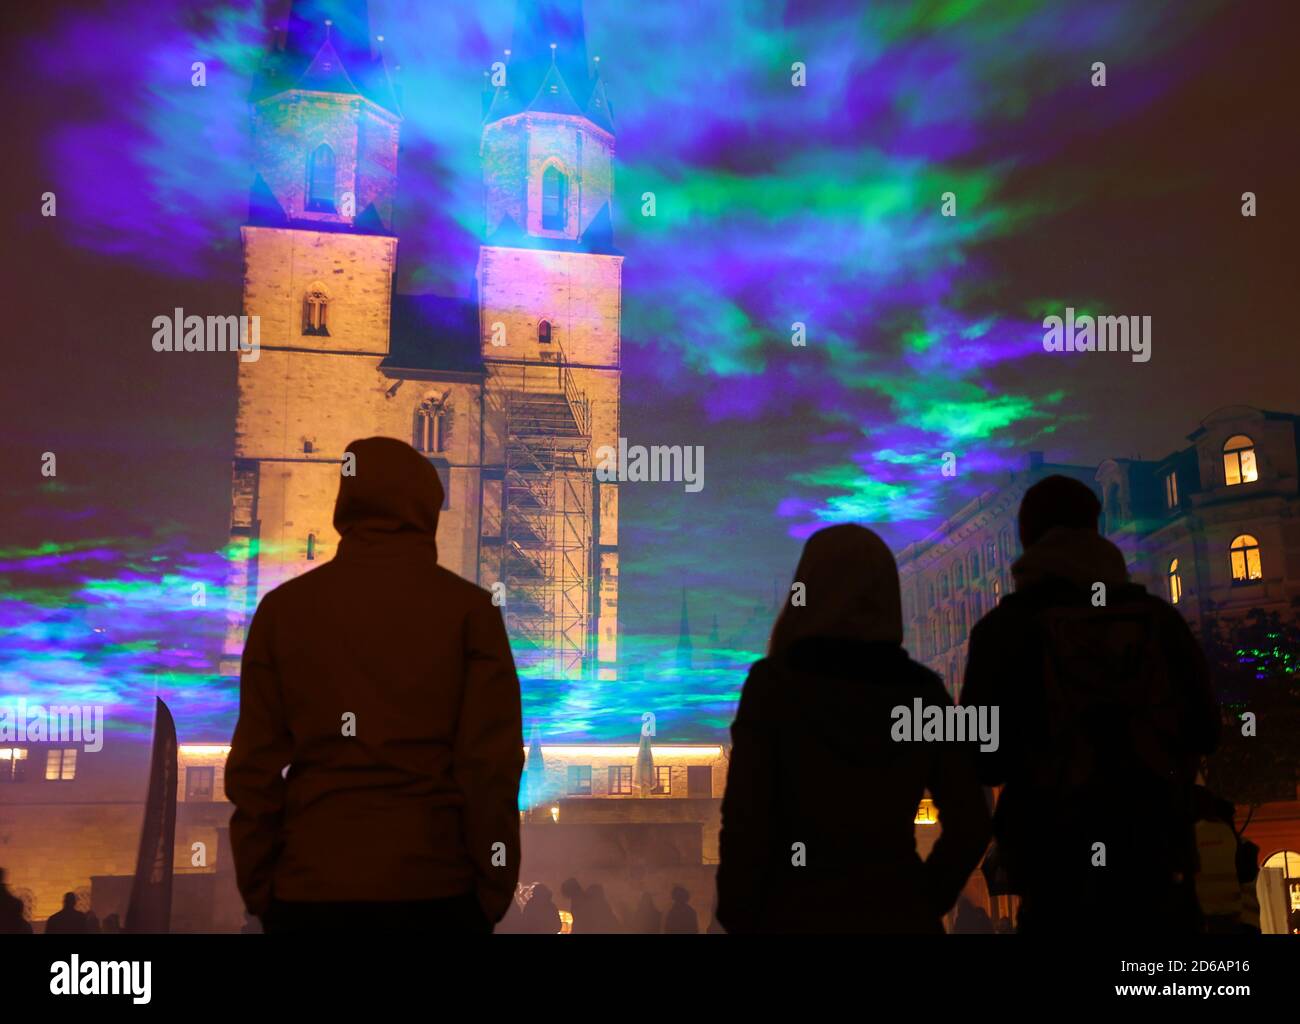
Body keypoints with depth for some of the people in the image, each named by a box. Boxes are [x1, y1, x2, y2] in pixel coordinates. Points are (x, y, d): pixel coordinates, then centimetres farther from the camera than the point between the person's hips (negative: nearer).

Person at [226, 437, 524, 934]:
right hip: (435, 884, -1)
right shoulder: (468, 608, -3)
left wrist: (257, 887, 10)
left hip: (309, 885, 2)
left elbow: (255, 763, 3)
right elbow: (492, 762, -6)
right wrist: (493, 889, 1)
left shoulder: (283, 607, 3)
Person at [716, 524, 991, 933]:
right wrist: (924, 902, 14)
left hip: (795, 915, -3)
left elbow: (745, 823, -12)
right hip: (898, 917, 3)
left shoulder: (775, 684, -10)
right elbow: (969, 825, 2)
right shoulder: (922, 690, 0)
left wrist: (739, 917, 1)